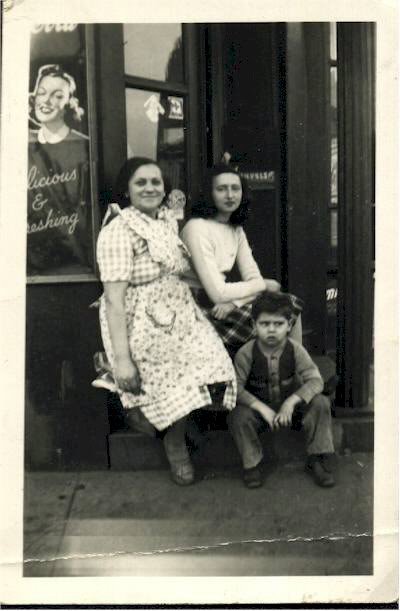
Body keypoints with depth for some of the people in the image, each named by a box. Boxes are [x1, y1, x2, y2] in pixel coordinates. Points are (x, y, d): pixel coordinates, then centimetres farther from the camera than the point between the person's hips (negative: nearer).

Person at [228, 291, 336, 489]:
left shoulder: (295, 350, -13)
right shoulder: (246, 353, -17)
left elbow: (316, 381, -18)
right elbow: (236, 387, -20)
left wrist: (292, 401, -32)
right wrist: (261, 407, -31)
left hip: (290, 407, 1)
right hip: (260, 408, -1)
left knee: (321, 403, -23)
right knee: (238, 415, -31)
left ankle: (318, 459, -3)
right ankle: (251, 464, -5)